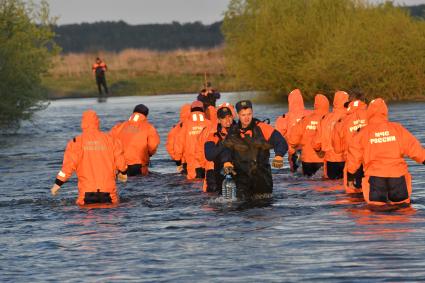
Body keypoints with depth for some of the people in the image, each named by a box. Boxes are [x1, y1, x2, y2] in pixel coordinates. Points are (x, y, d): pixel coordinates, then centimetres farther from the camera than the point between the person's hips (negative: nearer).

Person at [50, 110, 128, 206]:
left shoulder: (77, 142, 0)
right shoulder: (110, 139, 6)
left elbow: (68, 165, -4)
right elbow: (120, 161, 11)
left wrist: (58, 184, 7)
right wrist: (123, 173, 33)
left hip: (87, 191, -1)